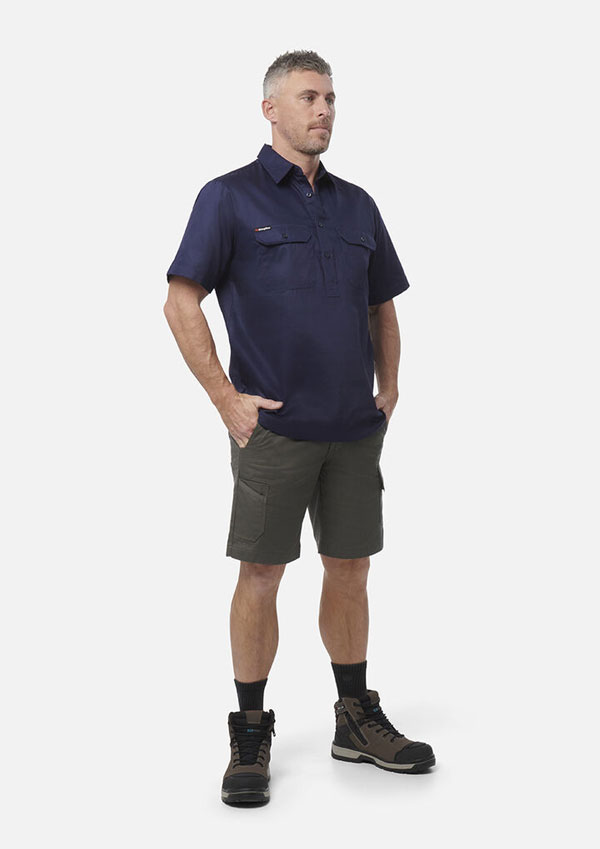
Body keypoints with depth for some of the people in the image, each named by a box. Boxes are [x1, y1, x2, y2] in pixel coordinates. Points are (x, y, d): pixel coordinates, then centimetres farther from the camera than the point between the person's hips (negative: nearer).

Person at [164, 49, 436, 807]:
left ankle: (357, 722, 25)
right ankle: (251, 736, 13)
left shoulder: (358, 205, 14)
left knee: (349, 570, 11)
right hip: (274, 426, -4)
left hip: (355, 428, 5)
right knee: (260, 575, 0)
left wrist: (389, 391, 10)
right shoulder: (230, 197, -1)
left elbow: (383, 307, 21)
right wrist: (226, 399, -11)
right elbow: (181, 304, -6)